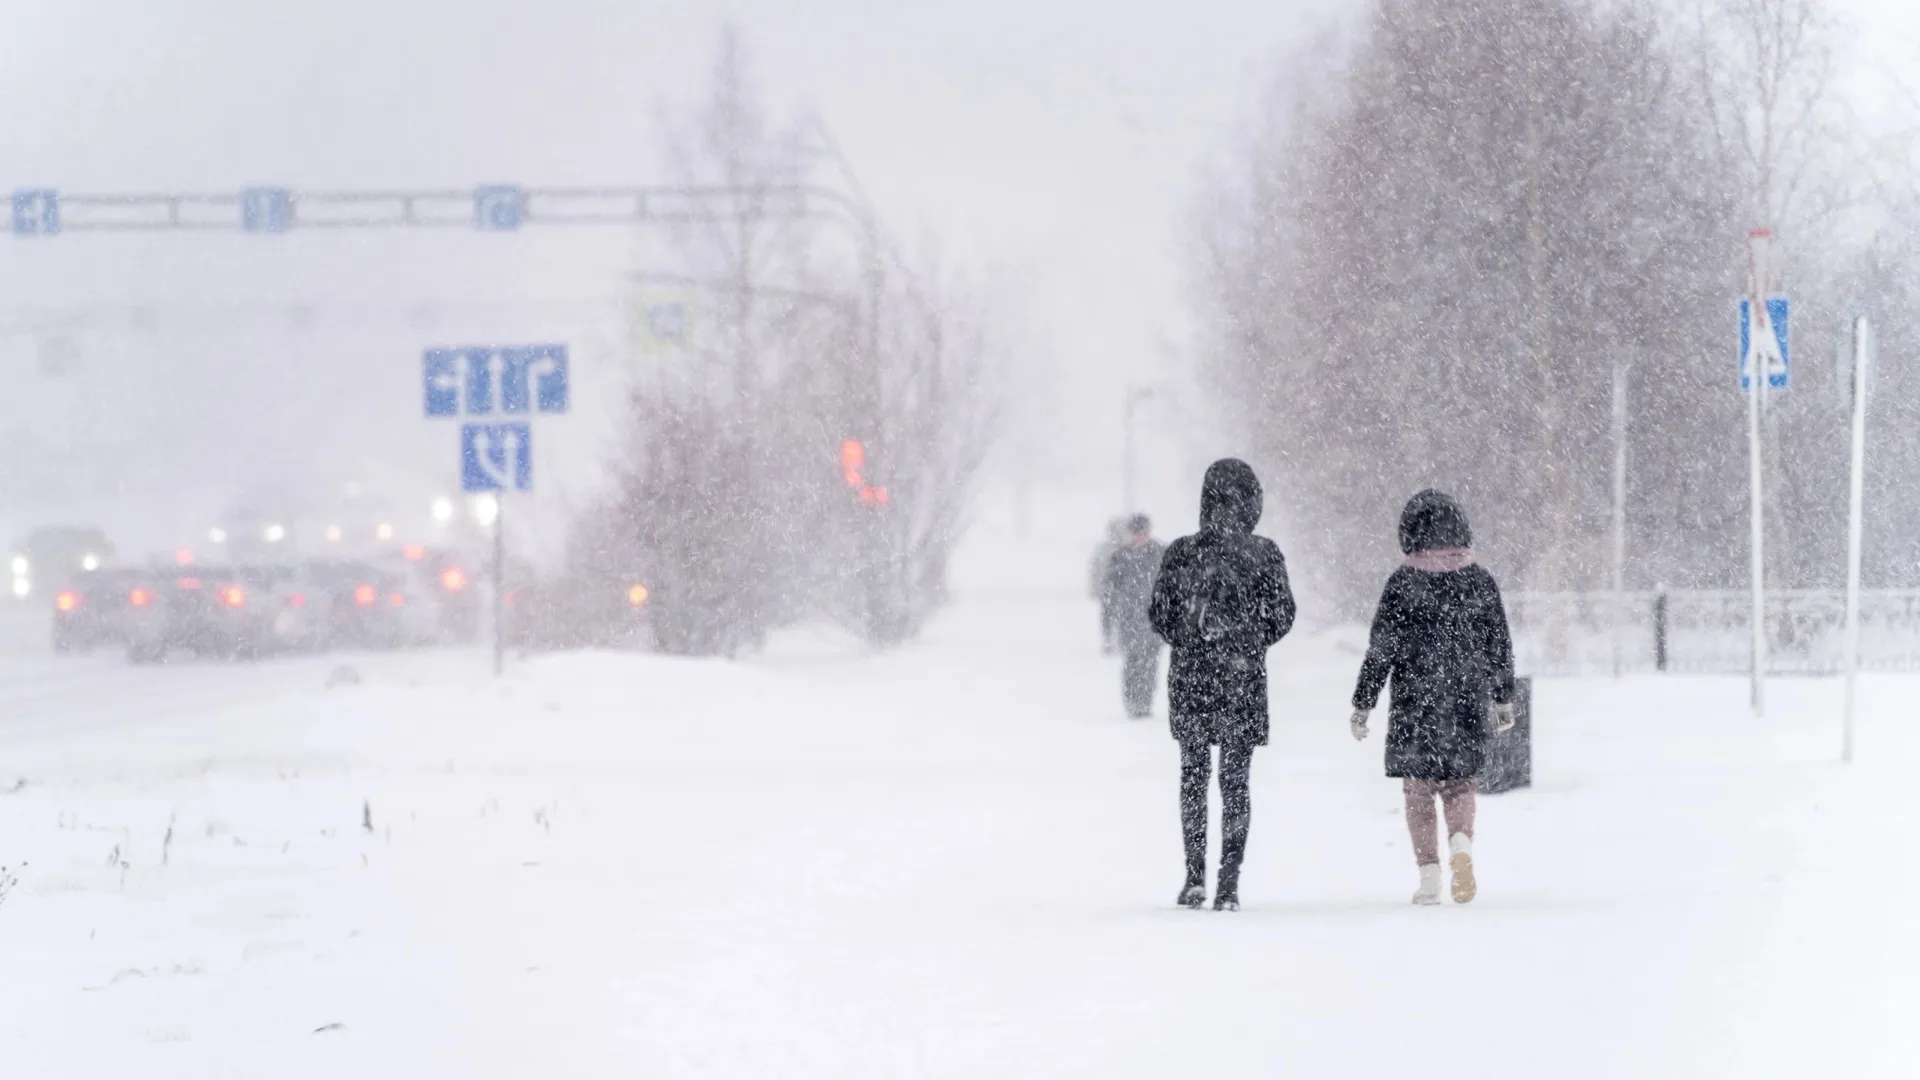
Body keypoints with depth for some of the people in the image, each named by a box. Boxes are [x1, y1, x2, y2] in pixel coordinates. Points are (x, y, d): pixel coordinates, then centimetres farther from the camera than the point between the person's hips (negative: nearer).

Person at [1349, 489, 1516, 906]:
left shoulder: (1403, 582, -8)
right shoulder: (1480, 581, 1)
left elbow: (1381, 648, -7)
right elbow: (1500, 645, 9)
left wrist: (1362, 704, 0)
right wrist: (1503, 698, 22)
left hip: (1415, 704, -2)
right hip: (1468, 702, 2)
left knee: (1419, 788, 8)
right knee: (1459, 782, 14)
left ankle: (1429, 876, 1)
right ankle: (1461, 842, -15)